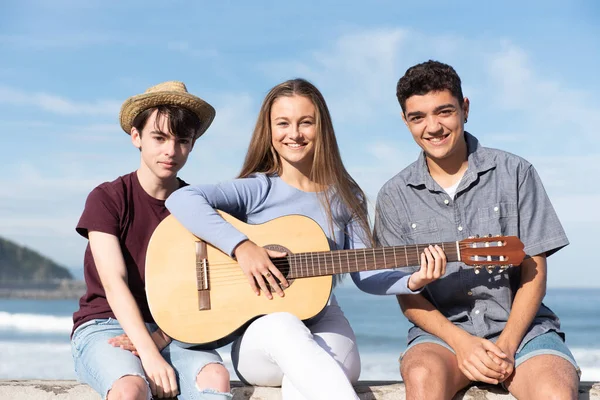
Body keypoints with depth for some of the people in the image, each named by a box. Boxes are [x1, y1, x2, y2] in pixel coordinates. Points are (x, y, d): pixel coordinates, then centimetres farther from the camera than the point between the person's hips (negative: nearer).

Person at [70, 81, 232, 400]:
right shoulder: (107, 198, -2)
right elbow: (114, 284, -14)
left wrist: (161, 337, -17)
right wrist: (150, 357, -26)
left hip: (172, 331, 3)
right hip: (105, 326, -3)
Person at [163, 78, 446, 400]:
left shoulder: (345, 197, 10)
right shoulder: (258, 189, -1)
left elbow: (364, 272, 8)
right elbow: (180, 200, -15)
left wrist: (412, 282, -11)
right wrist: (240, 246, -24)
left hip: (321, 325, 2)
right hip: (260, 333, -2)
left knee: (345, 365, -35)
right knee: (283, 325, -39)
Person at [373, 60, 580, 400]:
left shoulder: (515, 173, 3)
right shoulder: (395, 197, 5)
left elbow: (534, 272, 2)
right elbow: (406, 293, 3)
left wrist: (506, 346, -11)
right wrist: (461, 342, -13)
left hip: (522, 327, 0)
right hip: (442, 331, 1)